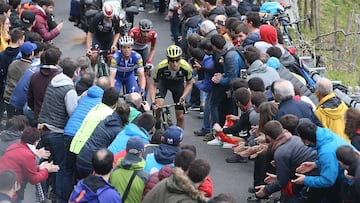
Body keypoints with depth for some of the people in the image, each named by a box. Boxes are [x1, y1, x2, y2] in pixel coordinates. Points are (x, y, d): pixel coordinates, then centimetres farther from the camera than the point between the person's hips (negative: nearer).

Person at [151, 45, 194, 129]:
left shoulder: (186, 67, -34)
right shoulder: (161, 67, -36)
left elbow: (189, 84, -13)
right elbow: (154, 85, -20)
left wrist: (183, 98, -25)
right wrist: (153, 102, -32)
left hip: (178, 84, 1)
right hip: (164, 81, -1)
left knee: (180, 117, -2)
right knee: (159, 105, -26)